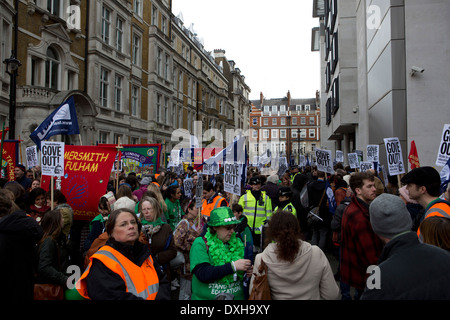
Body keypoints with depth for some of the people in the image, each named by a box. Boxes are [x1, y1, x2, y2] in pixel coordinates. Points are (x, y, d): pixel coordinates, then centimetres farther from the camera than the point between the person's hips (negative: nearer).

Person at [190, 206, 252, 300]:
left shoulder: (237, 242, 2)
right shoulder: (200, 244, -14)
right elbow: (203, 274, -25)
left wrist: (248, 270, -8)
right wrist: (233, 266, -27)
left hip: (237, 296, 5)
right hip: (207, 297, -4)